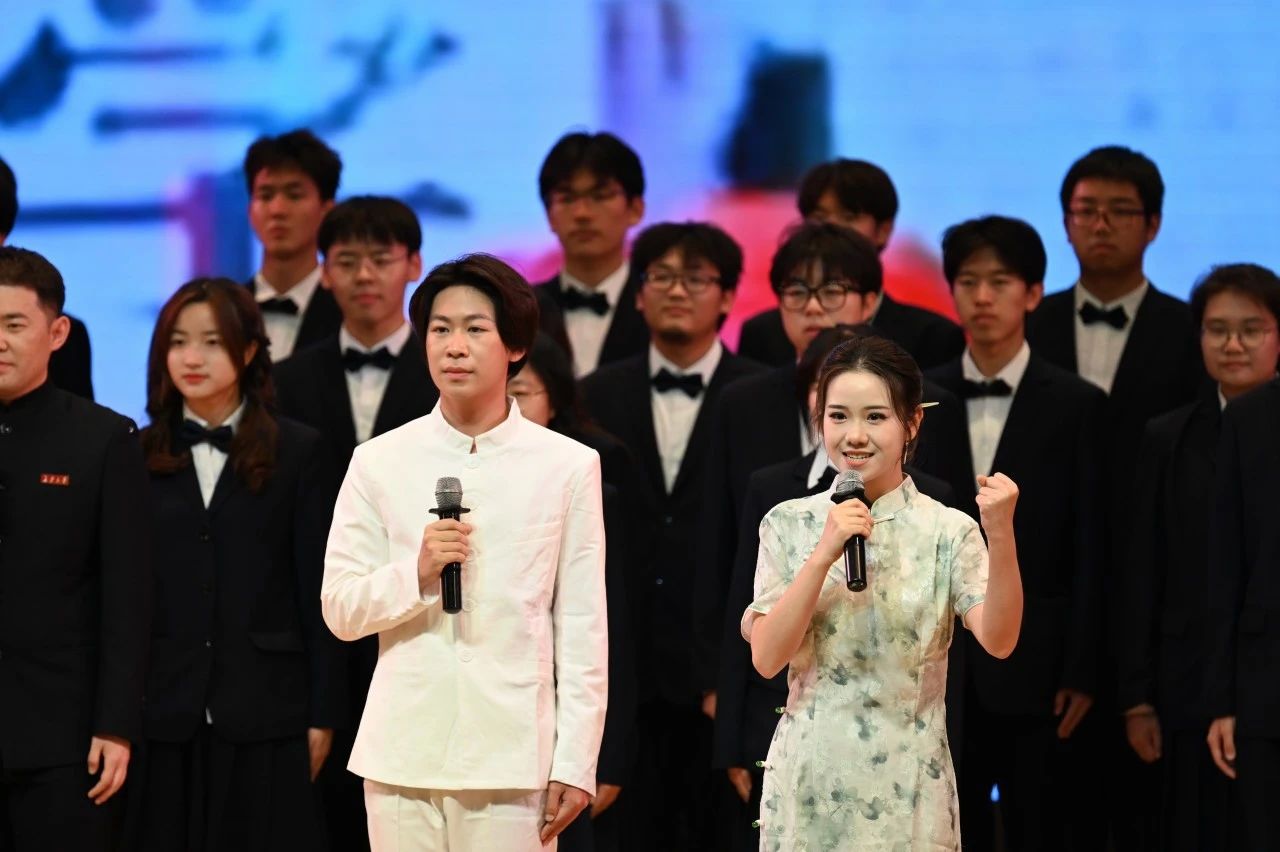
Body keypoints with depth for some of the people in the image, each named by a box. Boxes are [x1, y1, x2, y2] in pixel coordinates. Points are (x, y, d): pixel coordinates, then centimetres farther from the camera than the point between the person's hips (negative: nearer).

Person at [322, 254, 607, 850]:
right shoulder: (379, 462, 5)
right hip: (404, 755, 1)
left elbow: (583, 627, 2)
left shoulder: (567, 466, 2)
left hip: (512, 756, -1)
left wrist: (575, 763, -1)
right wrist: (417, 574, -13)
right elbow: (339, 610, 6)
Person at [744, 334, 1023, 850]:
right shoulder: (789, 525, 1)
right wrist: (824, 556, -17)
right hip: (809, 780, 1)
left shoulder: (948, 532, -4)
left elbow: (999, 641, -17)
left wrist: (1001, 537, -31)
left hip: (906, 786, -1)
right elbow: (766, 658, -7)